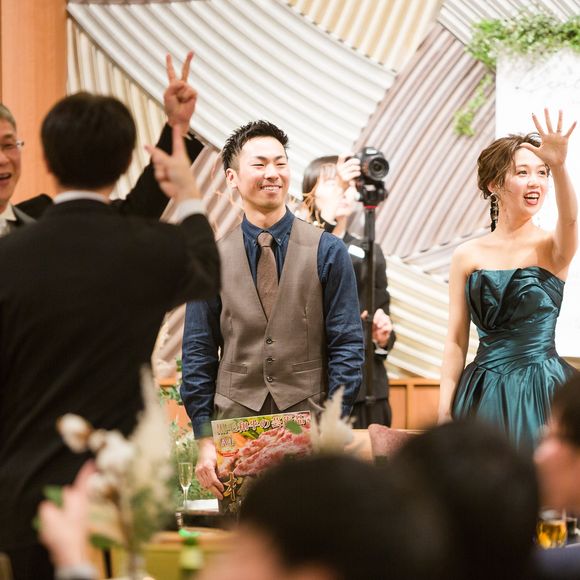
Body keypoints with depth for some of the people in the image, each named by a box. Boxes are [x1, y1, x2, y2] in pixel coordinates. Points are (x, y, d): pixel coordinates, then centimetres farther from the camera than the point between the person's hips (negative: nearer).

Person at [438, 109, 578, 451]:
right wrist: (445, 410, -1)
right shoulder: (468, 256, 5)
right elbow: (456, 342, 6)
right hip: (485, 395, 2)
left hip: (544, 392, -2)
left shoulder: (552, 248, 0)